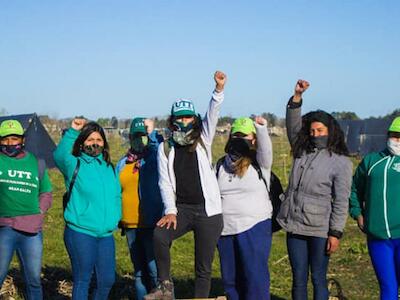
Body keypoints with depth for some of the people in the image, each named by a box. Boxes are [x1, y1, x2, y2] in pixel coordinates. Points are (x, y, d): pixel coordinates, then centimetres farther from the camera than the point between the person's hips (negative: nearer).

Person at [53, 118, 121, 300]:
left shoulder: (109, 168, 13)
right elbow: (59, 155, -26)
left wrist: (115, 218, 7)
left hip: (106, 234, 5)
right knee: (82, 280, 3)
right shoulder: (75, 165, -3)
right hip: (80, 233, -5)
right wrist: (72, 132, -30)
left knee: (107, 279, 10)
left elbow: (117, 195, 20)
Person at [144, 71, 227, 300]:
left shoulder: (203, 141, 5)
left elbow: (213, 116, -11)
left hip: (208, 211, 0)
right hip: (180, 208, 1)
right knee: (159, 235, -29)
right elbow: (165, 182, 2)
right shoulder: (165, 148, 8)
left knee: (204, 267, 2)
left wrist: (219, 89, -27)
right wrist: (170, 211, -10)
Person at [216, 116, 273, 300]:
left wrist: (262, 129, -42)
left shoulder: (259, 163, -2)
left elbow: (266, 151, -24)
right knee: (230, 278, 12)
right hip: (225, 230, 5)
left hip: (254, 228, -5)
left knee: (255, 277, -5)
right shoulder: (221, 164, 11)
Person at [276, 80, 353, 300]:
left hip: (319, 230, -5)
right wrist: (297, 97, -5)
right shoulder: (301, 152, 11)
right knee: (298, 279, 11)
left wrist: (336, 233, -13)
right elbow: (292, 125, 7)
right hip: (294, 226, 5)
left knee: (318, 279, 3)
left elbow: (341, 201, -9)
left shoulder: (341, 162, -5)